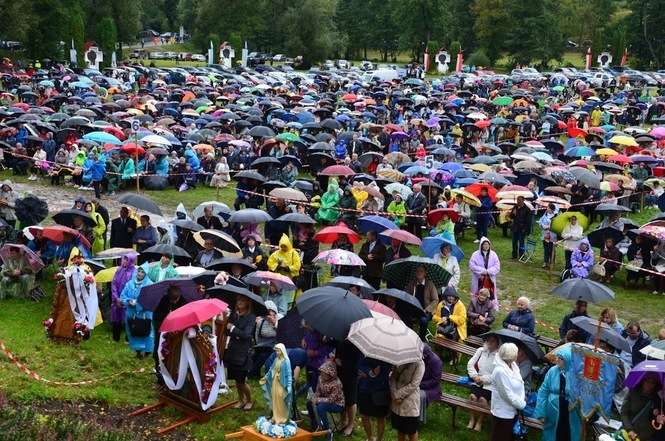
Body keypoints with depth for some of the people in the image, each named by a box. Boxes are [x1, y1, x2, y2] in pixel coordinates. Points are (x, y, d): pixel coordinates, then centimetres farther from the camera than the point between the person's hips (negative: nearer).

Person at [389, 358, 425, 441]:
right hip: (396, 400, 5)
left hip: (410, 400, -5)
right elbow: (392, 377, 1)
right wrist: (394, 395, -12)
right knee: (400, 428, 15)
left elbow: (414, 384, -15)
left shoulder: (419, 363, -12)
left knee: (411, 431, 6)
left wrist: (398, 395, -14)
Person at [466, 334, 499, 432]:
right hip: (478, 381, 3)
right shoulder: (481, 350, 9)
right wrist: (475, 376, -5)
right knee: (473, 396, -23)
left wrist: (484, 379, -13)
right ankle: (472, 419, -2)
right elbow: (470, 364, 10)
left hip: (490, 384, -3)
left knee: (483, 399, -26)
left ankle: (479, 421, -4)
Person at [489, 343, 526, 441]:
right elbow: (508, 394, -25)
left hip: (512, 410, 9)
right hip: (503, 412, -9)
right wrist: (522, 405, -15)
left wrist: (523, 398, 0)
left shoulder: (513, 365, 0)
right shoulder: (500, 371, -28)